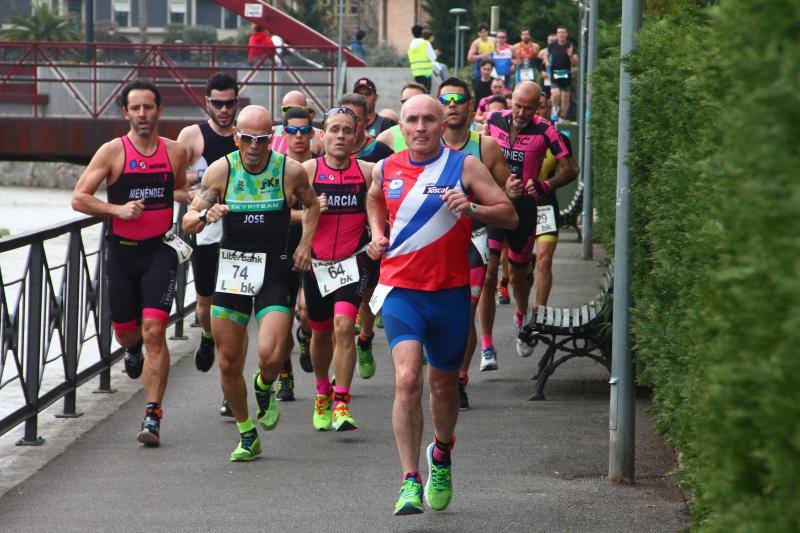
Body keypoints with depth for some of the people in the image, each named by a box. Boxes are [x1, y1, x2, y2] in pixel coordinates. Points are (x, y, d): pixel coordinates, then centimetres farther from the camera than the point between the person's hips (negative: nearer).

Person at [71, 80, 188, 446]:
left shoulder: (176, 152, 5)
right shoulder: (112, 152, -3)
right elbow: (79, 198, -4)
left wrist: (183, 197, 3)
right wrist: (117, 209, -16)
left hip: (160, 251, -1)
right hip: (122, 252, 1)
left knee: (154, 331, -14)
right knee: (125, 332, 12)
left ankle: (152, 416, -12)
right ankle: (132, 348, 53)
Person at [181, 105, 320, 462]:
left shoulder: (290, 171, -4)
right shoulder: (221, 170, -4)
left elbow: (312, 205, 17)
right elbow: (188, 223, -1)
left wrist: (305, 244, 6)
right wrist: (206, 214, -22)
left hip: (275, 271, -2)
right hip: (232, 268, 2)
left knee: (271, 356, -18)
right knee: (229, 363, 3)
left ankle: (265, 388, 19)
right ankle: (246, 435, 23)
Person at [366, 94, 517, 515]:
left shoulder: (464, 166, -3)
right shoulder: (386, 169, 5)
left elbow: (509, 215, -4)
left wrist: (472, 208, -22)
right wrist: (377, 234, 11)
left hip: (450, 291, 0)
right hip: (400, 290, 0)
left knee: (443, 384, 13)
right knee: (407, 377, -19)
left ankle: (441, 454, 43)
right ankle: (410, 481, -17)